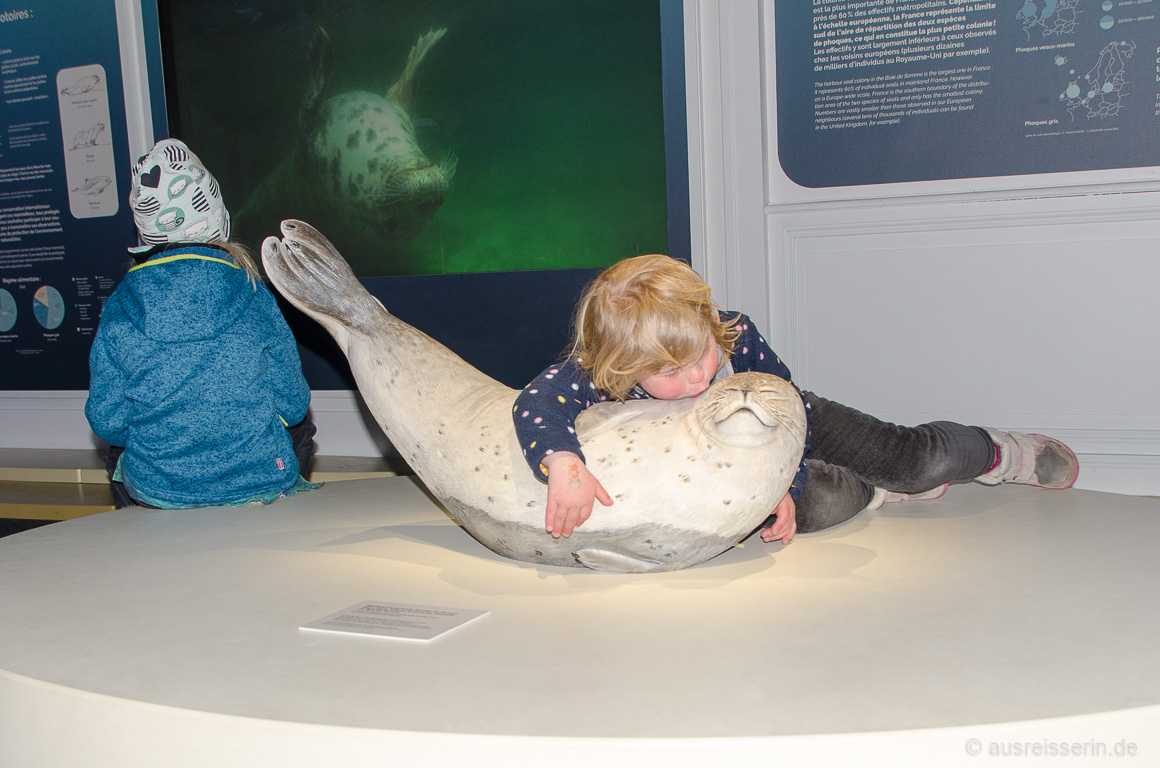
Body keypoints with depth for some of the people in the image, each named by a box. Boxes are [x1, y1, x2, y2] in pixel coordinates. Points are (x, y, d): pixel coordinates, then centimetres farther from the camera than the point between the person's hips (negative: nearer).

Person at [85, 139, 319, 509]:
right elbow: (292, 403, -5)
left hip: (156, 491, 1)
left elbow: (107, 420, -5)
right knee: (298, 425, 30)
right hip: (260, 485, -1)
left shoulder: (119, 307, -10)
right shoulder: (253, 297, -11)